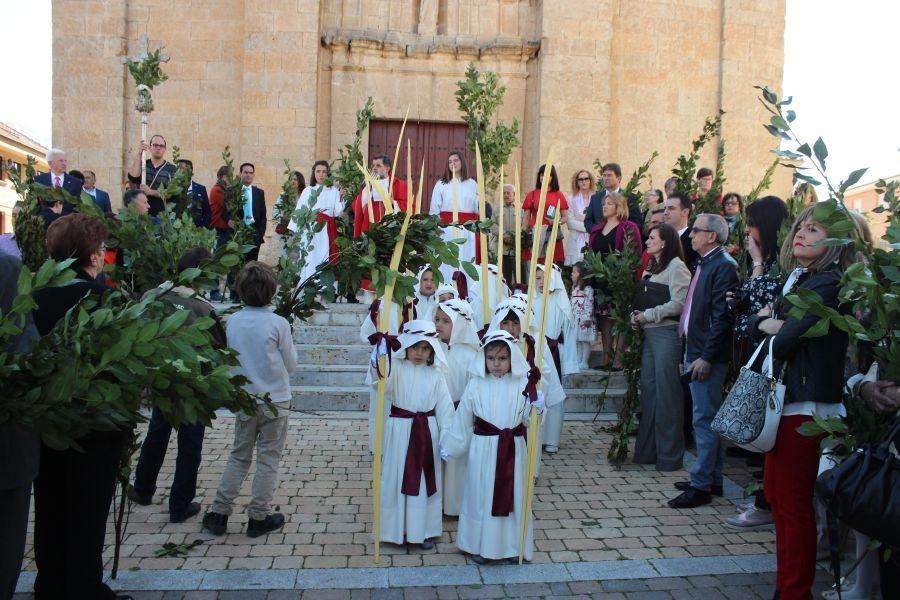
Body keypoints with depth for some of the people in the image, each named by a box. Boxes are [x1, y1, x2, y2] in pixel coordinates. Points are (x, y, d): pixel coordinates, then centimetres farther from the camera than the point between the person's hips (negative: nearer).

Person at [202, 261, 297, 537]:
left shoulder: (232, 321, -5)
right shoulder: (279, 324, -16)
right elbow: (291, 364, -7)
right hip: (275, 399, -4)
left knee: (238, 456, 18)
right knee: (268, 459, 8)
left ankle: (219, 513, 21)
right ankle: (258, 517, 16)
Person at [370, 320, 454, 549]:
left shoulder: (435, 374, 0)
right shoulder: (397, 368, -6)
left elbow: (444, 407, 3)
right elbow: (381, 381, -27)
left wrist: (445, 436, -4)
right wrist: (378, 359, -47)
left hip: (427, 432, 2)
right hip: (400, 431, -2)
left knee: (425, 481, 10)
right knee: (398, 479, 7)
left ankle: (424, 530, 26)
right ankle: (397, 528, 23)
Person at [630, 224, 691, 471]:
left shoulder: (676, 267, -7)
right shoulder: (650, 268, 19)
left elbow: (678, 304, -16)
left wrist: (647, 315, -11)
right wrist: (637, 316, 2)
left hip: (667, 333, -8)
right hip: (649, 333, 8)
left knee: (666, 393, -3)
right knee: (648, 389, 9)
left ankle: (669, 455, 8)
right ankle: (647, 450, 18)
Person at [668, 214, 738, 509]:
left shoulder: (723, 266, -13)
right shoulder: (703, 265, 16)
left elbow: (722, 316, -19)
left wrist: (706, 357, -21)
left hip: (708, 356, -10)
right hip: (696, 352, 10)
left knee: (705, 419, -4)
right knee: (708, 418, 16)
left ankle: (701, 485, 3)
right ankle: (712, 479, 26)